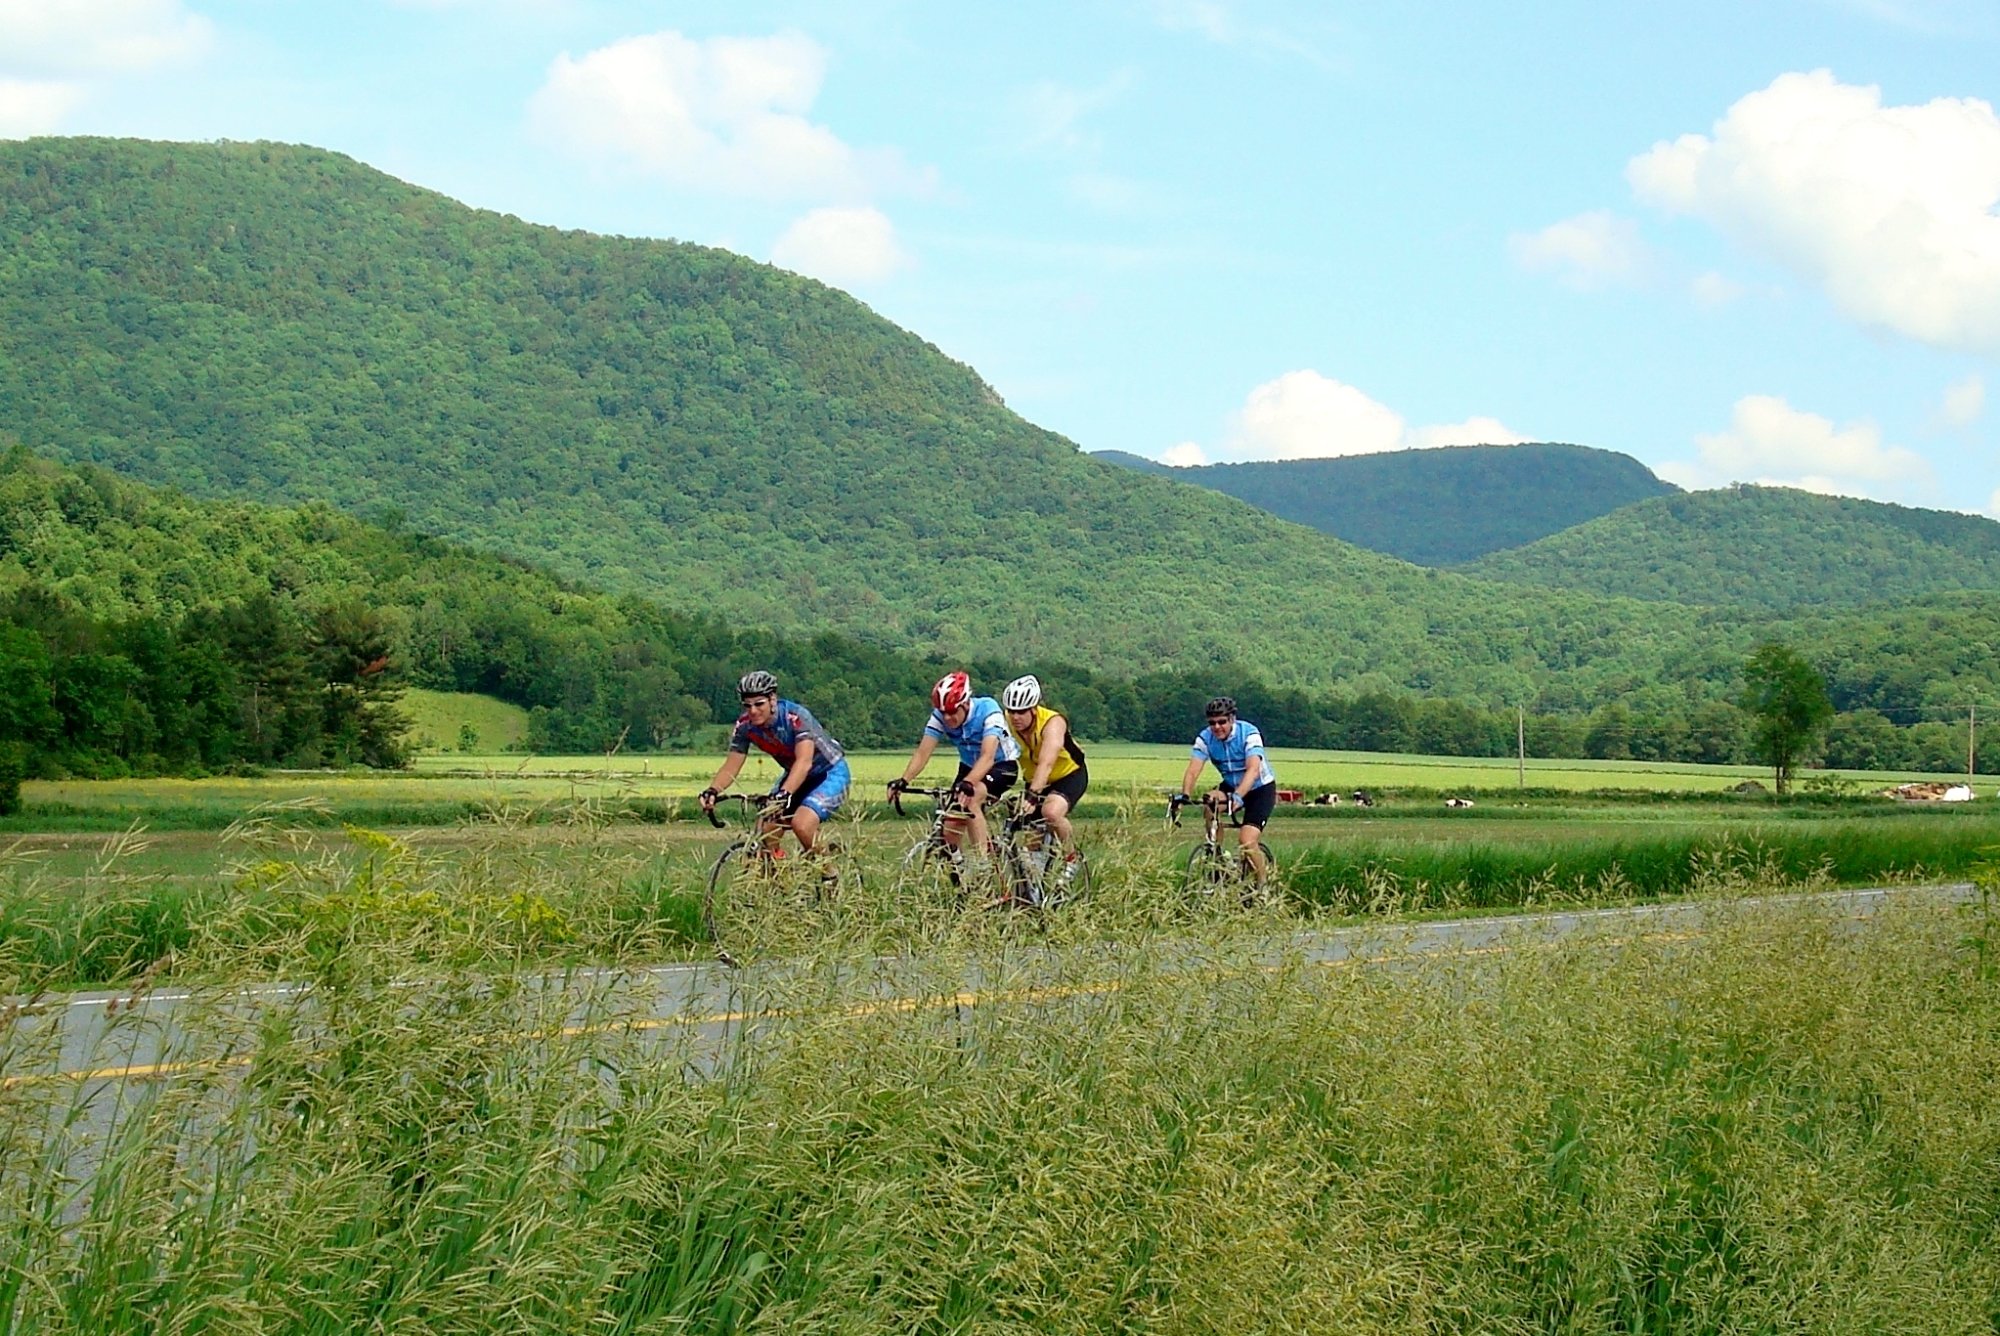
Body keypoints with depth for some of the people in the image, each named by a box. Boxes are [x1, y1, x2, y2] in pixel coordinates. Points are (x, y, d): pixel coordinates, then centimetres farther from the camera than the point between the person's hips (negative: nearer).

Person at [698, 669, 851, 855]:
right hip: (795, 775, 6)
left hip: (830, 772, -6)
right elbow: (731, 766, -15)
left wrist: (785, 794, -57)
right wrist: (712, 791, -35)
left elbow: (804, 762, -42)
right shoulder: (745, 726, -14)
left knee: (801, 825, -27)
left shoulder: (796, 717, -31)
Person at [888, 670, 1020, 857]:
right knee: (951, 827, -5)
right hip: (969, 766, 5)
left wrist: (967, 783, -57)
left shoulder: (987, 710, -30)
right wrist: (904, 781, -38)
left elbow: (987, 756, -42)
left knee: (970, 798, -33)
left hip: (1002, 765, -5)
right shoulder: (940, 716, -17)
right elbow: (922, 753, -22)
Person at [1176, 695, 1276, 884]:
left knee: (1247, 841, -21)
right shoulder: (1205, 738, -14)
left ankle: (1262, 885, 0)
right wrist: (1185, 795, -42)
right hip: (1231, 786, 4)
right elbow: (1193, 771, -23)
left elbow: (1253, 770, -39)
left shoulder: (1249, 733, -26)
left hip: (1261, 789, -4)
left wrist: (1238, 796, -54)